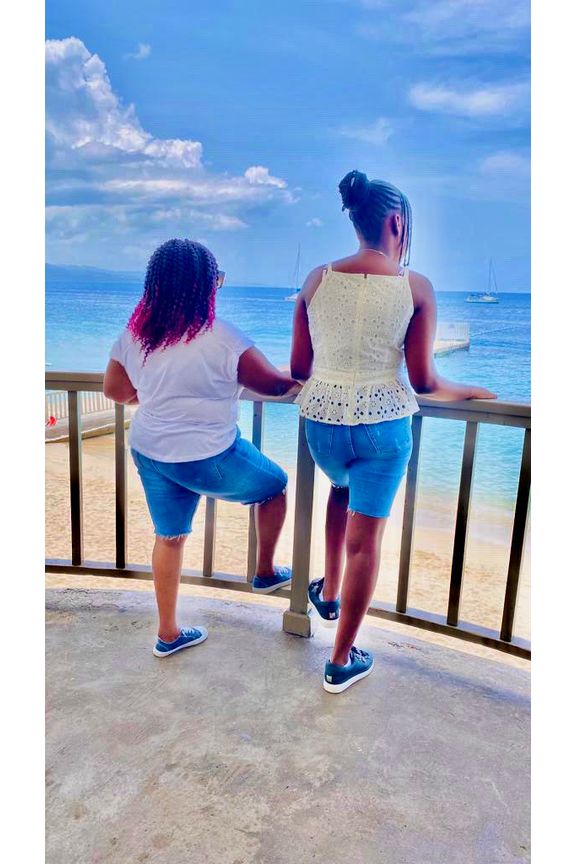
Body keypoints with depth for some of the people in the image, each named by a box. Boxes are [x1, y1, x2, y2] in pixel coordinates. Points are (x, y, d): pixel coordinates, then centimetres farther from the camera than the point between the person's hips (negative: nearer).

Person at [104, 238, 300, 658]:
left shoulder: (133, 334, -3)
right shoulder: (223, 338, -20)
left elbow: (115, 391, 10)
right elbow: (274, 384, -11)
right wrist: (301, 381, 10)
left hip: (150, 453, 6)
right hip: (209, 459, -5)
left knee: (169, 537, 21)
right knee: (275, 487, 20)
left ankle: (168, 634, 34)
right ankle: (266, 573, 37)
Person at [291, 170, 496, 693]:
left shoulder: (317, 279, -1)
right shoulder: (416, 287, -7)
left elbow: (297, 369, 2)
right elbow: (423, 380, -8)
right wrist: (468, 392, 12)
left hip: (323, 421, 3)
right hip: (384, 425, -3)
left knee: (343, 488, 35)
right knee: (365, 539, 9)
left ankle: (329, 592, 41)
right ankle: (343, 662, 23)